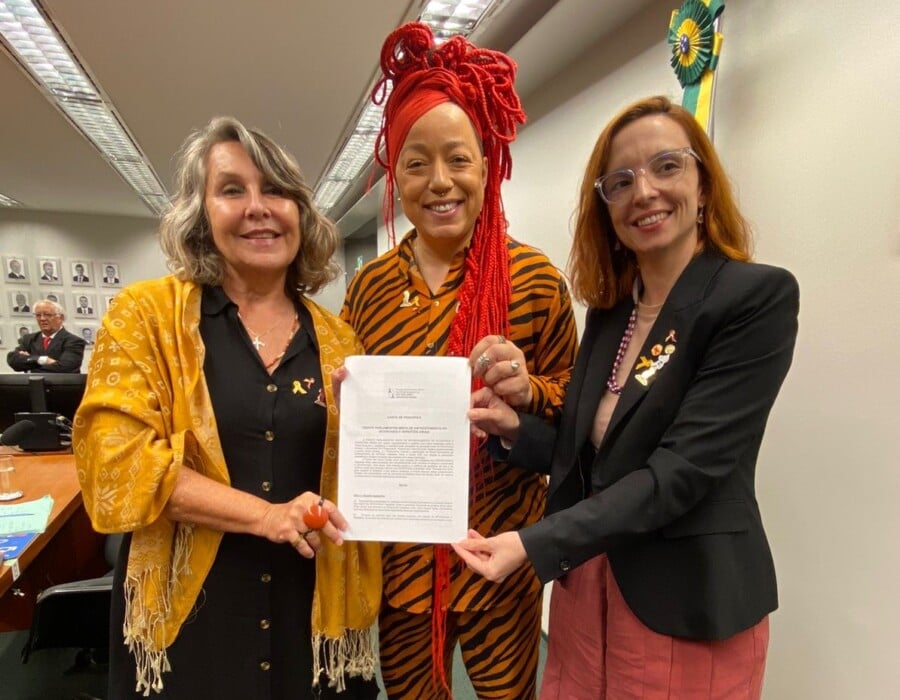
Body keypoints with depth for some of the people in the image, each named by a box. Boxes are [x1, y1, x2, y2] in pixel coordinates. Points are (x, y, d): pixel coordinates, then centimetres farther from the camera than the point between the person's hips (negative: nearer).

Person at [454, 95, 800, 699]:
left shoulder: (758, 297, -15)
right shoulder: (608, 308, 4)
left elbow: (682, 469, -22)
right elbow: (587, 453, 7)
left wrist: (534, 544, -26)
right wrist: (516, 428, -11)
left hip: (688, 601, -5)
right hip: (584, 583, 6)